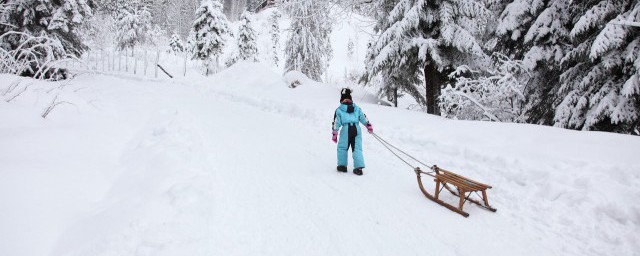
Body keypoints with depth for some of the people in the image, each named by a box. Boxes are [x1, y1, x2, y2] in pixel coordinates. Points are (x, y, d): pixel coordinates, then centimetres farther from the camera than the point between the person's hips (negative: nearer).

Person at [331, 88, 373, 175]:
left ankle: (342, 165, 16)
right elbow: (364, 119, 16)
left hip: (346, 130, -3)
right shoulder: (357, 108, 14)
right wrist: (369, 127, 28)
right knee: (357, 148, 5)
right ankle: (358, 167, -4)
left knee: (342, 148, 13)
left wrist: (334, 134, 7)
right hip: (356, 129, 3)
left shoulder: (339, 110, 6)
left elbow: (336, 123, 4)